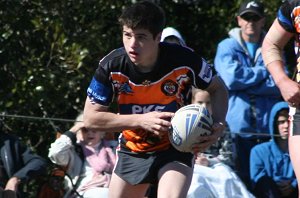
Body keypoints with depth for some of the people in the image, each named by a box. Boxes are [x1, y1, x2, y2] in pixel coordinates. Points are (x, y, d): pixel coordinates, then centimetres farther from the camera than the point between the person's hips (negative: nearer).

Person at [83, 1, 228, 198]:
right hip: (132, 150, 3)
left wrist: (218, 124, -24)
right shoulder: (111, 66, -20)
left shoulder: (184, 60, -24)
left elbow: (218, 88, -4)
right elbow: (91, 117, -15)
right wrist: (141, 120, -27)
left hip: (176, 147, -3)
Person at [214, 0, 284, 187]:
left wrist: (244, 83, -9)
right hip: (238, 125, -2)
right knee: (242, 180, -1)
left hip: (268, 125, 2)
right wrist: (265, 72, -3)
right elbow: (232, 78, -11)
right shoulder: (227, 47, 7)